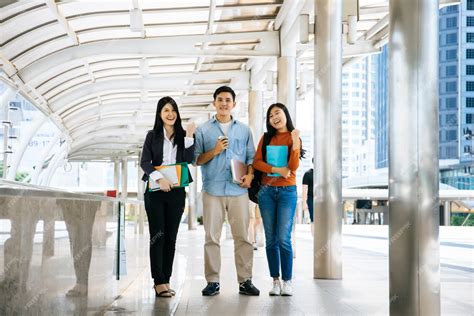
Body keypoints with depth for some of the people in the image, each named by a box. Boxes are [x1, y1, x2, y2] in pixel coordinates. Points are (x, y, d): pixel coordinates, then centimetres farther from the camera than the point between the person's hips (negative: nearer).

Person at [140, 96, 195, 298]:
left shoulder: (182, 136, 9)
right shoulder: (152, 136, 6)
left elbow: (189, 160, -4)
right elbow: (144, 162, -4)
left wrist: (189, 137, -12)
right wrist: (159, 178, -19)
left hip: (176, 191, 2)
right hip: (155, 190, -2)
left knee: (171, 236, 4)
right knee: (157, 235, -5)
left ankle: (165, 280, 9)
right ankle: (159, 281, -6)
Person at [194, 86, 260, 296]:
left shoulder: (244, 130, 14)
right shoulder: (203, 130, 9)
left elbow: (251, 157, 13)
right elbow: (196, 160, 6)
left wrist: (250, 174, -5)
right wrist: (214, 151, -10)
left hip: (238, 190, 1)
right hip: (212, 190, -1)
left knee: (242, 237, -1)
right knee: (212, 237, 0)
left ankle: (245, 281, 5)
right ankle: (213, 281, 6)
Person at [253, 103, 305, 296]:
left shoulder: (294, 138, 4)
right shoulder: (266, 138, 11)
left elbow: (293, 167, -8)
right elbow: (256, 162, 1)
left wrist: (295, 145, -21)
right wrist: (276, 169, -13)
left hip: (287, 191, -3)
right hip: (267, 191, 3)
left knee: (284, 238, -10)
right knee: (271, 239, 2)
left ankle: (287, 281, -3)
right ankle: (275, 281, 8)